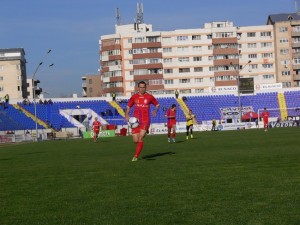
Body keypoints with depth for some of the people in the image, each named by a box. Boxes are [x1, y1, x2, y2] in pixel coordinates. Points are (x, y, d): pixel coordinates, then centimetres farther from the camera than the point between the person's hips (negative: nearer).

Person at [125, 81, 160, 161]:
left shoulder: (149, 97, 2)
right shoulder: (134, 97, 6)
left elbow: (157, 104, 15)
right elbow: (128, 107, 13)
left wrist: (155, 110, -6)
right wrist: (126, 114, -5)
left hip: (145, 121, -2)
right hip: (135, 121, 2)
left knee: (140, 138, -16)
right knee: (135, 140, 0)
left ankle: (136, 156, -9)